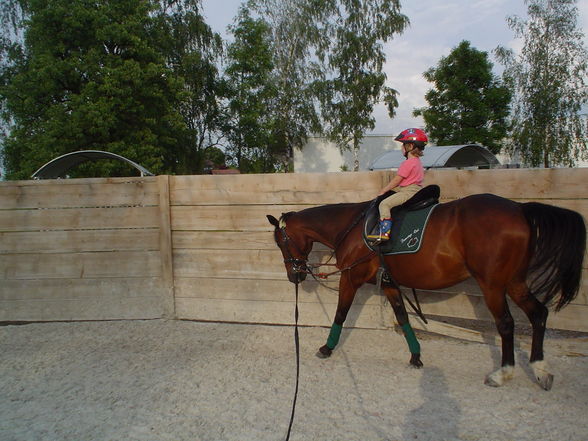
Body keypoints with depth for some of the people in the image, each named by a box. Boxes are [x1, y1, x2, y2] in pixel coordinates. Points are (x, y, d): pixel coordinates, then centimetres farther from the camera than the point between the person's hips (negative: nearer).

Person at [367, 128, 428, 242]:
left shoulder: (408, 163, -15)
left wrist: (383, 191, -3)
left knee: (384, 204, -18)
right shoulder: (418, 162, 17)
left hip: (408, 192, -11)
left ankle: (384, 232, -27)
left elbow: (396, 181, -13)